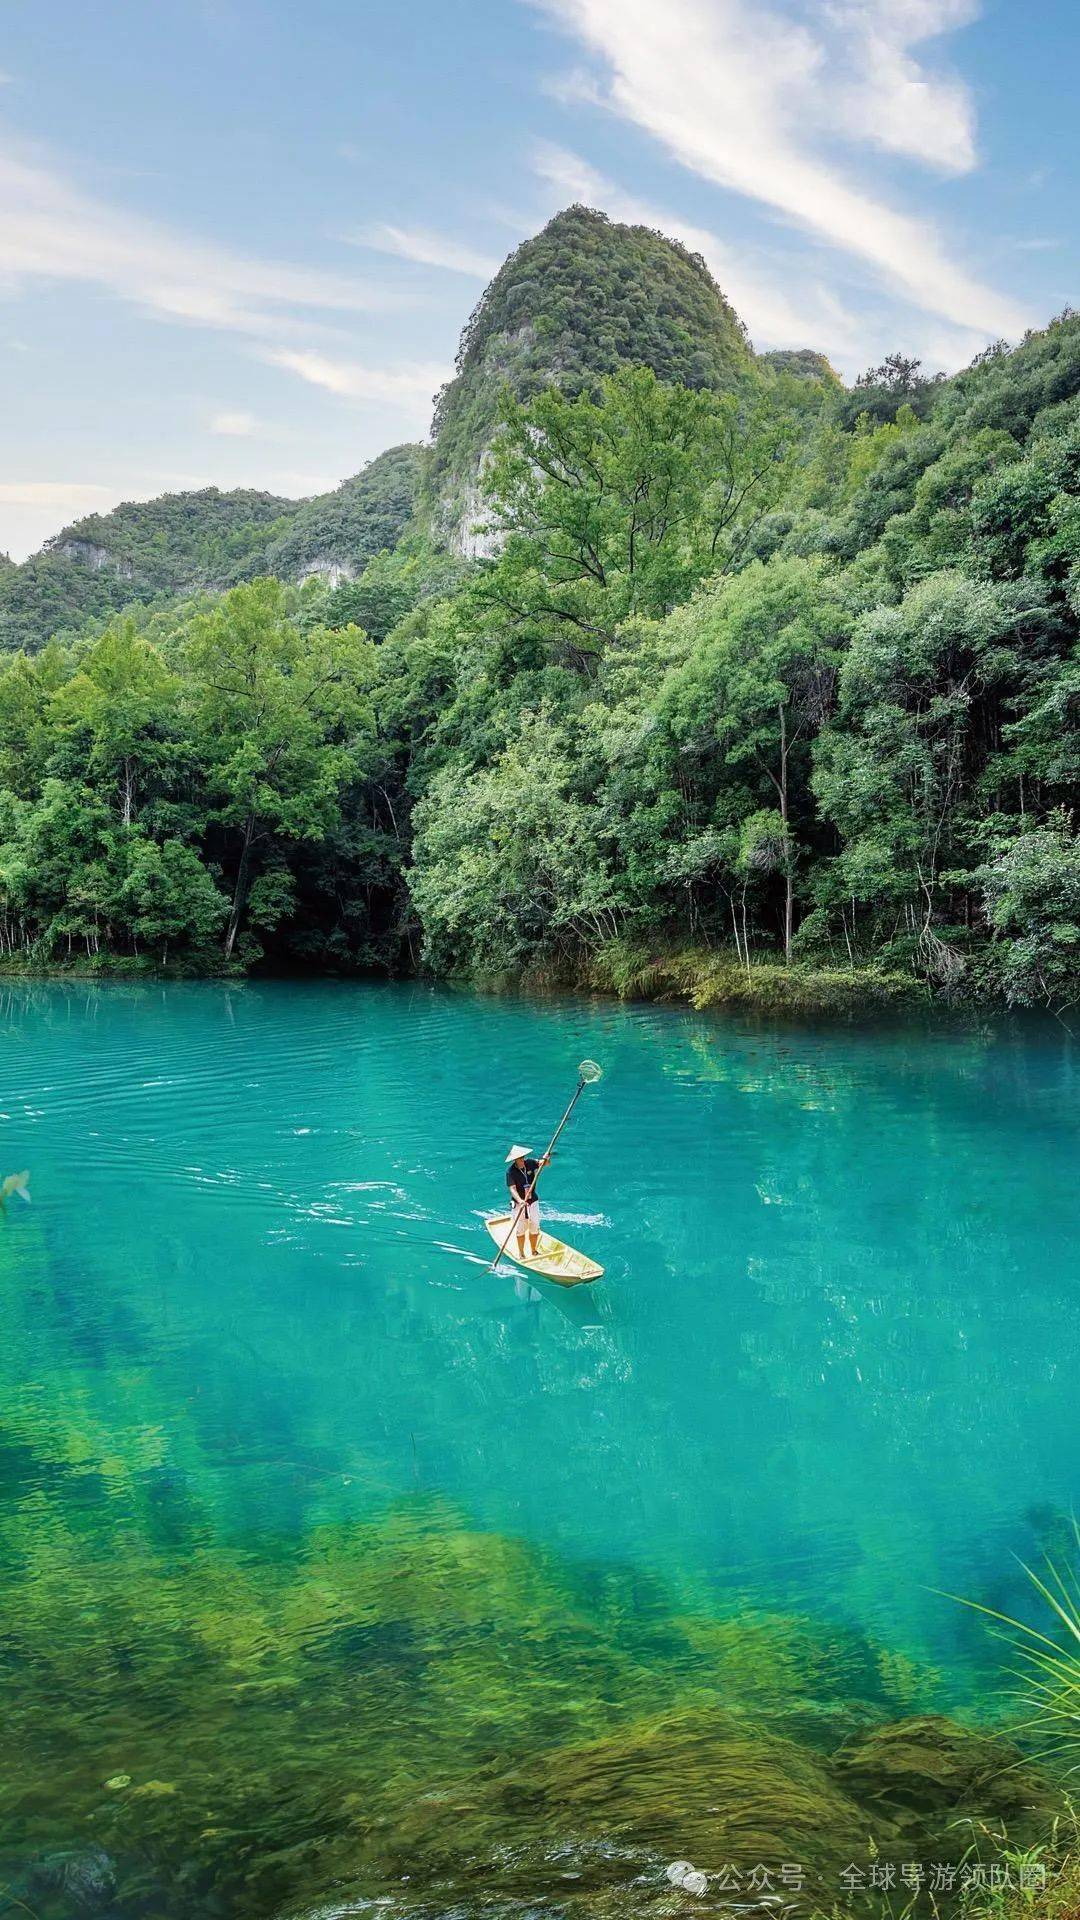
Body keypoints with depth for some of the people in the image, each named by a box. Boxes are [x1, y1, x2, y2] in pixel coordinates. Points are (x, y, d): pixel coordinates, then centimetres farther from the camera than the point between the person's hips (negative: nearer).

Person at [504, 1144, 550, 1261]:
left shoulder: (530, 1163, -7)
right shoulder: (510, 1171, -18)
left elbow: (544, 1163, -5)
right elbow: (512, 1189, -24)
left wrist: (545, 1158, -29)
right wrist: (520, 1200, -39)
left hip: (532, 1201, 4)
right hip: (519, 1203, -4)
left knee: (534, 1228, 10)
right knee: (521, 1229, 3)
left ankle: (534, 1251, 27)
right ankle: (521, 1254, 18)